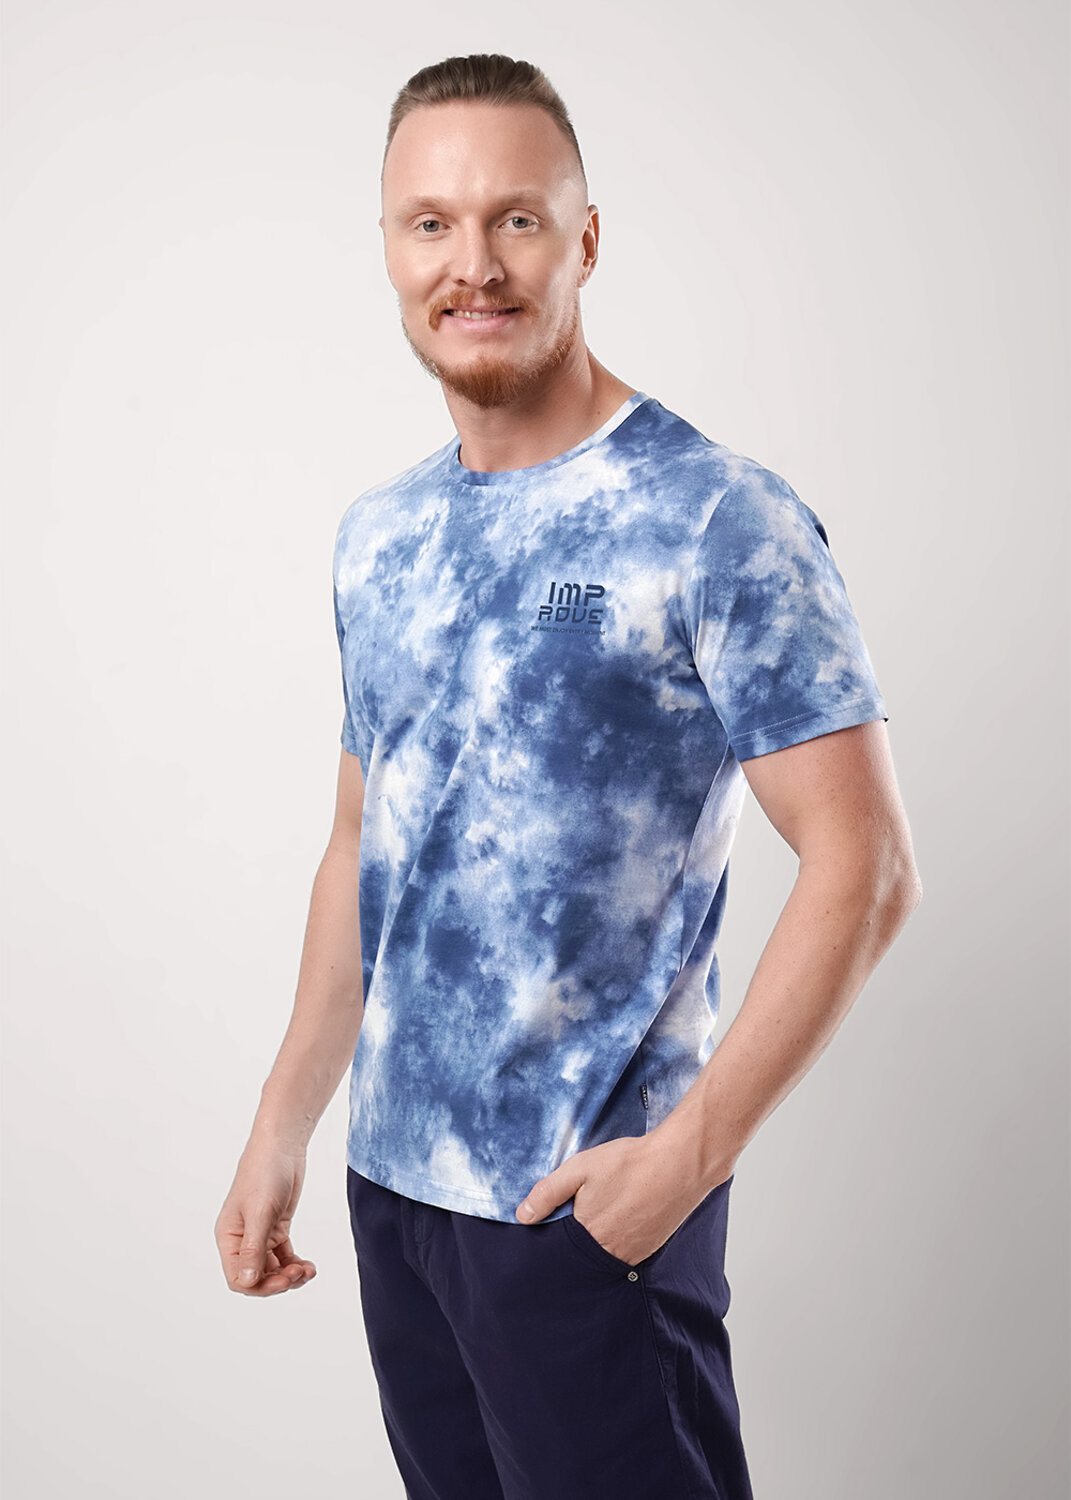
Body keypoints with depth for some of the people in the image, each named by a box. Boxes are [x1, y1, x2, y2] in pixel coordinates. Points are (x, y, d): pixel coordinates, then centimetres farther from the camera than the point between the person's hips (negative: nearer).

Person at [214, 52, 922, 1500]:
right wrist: (284, 1124, 12)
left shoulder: (717, 522, -13)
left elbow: (864, 868, -15)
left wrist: (691, 1150, -19)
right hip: (389, 1181, 6)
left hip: (591, 1202, -6)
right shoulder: (380, 535, 8)